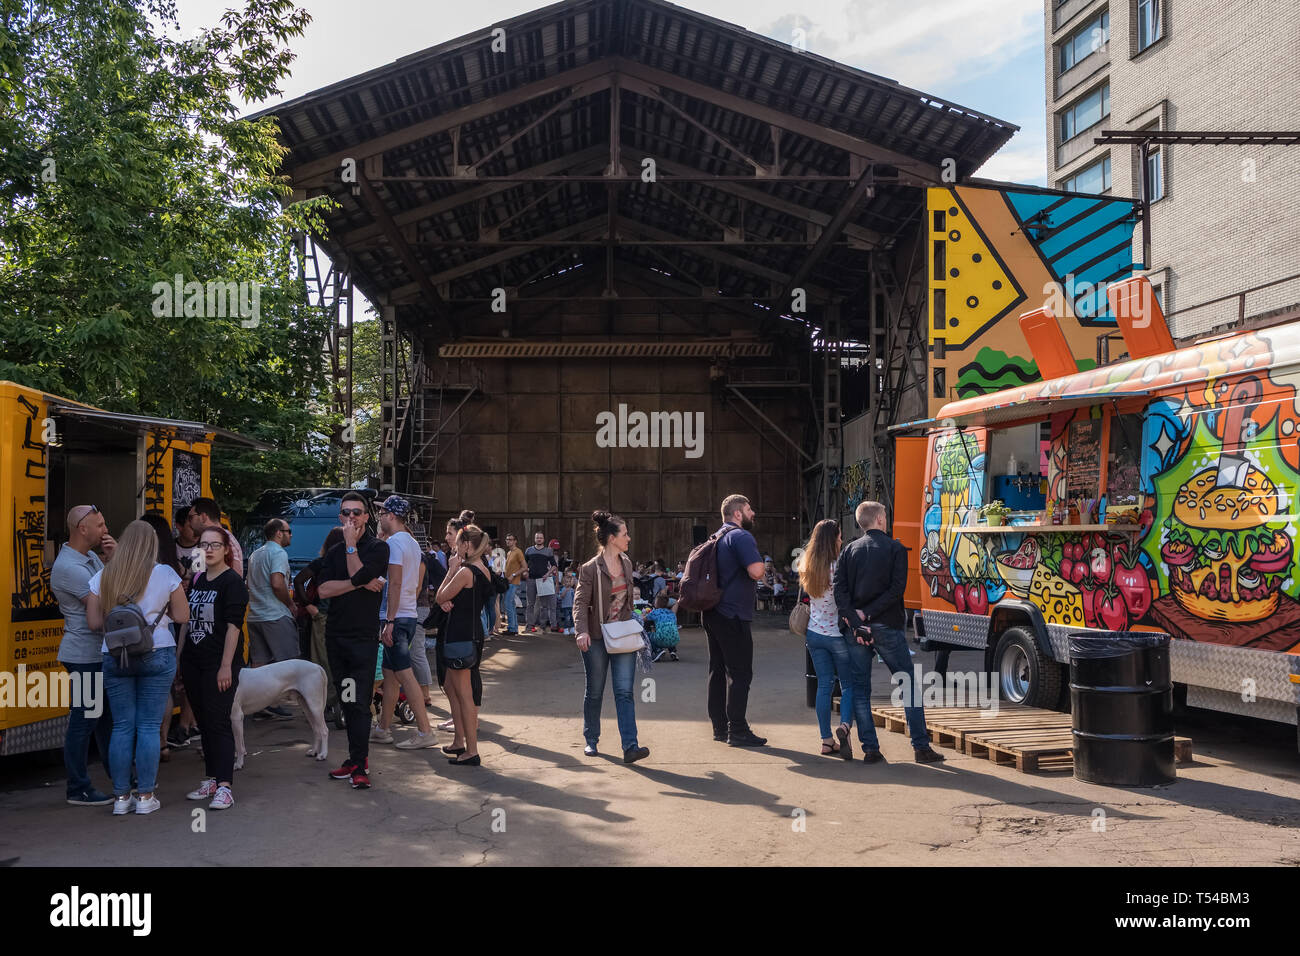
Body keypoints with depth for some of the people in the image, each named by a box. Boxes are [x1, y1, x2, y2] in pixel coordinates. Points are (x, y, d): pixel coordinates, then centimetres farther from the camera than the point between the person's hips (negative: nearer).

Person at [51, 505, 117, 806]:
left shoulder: (91, 557, 10)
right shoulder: (69, 567, -20)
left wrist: (114, 558, -4)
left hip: (100, 652, 10)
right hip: (84, 655, -10)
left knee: (106, 715, 18)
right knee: (83, 719, -1)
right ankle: (79, 790, 9)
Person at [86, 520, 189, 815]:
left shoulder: (103, 577, 3)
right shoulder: (165, 574, -4)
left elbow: (94, 621, 3)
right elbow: (182, 616, -1)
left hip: (114, 656, 2)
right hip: (156, 655, -2)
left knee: (122, 726, 9)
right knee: (149, 725, 3)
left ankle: (121, 797, 13)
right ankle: (145, 797, 7)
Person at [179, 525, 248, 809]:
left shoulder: (232, 582, -8)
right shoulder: (197, 580, 14)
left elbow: (233, 626, -14)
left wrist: (226, 666, -19)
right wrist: (179, 654, 15)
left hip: (220, 663, -7)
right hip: (194, 662, 7)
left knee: (218, 721, -9)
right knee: (203, 721, 11)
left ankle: (224, 786, -8)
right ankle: (211, 778, 21)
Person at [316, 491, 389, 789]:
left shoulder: (378, 548, -1)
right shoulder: (333, 552, 14)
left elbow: (359, 575, -17)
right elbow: (324, 589, -1)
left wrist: (351, 544, -8)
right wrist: (360, 584, -11)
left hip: (364, 636, -6)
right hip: (336, 635, 6)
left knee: (358, 702, -9)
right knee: (346, 702, 10)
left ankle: (360, 765, -6)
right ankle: (357, 757, 18)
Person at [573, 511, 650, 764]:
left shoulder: (626, 563, 6)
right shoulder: (590, 569, -12)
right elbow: (581, 602, -16)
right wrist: (582, 631, -29)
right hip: (596, 638, -4)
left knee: (624, 692, -6)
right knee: (594, 692, 9)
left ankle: (630, 747, -12)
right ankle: (591, 740, 26)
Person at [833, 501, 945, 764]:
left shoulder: (849, 551, 7)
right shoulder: (896, 549, -1)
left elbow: (839, 590, -4)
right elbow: (897, 589, -12)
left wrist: (855, 621, -9)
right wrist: (868, 613, -11)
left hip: (855, 628, 3)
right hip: (886, 628, -3)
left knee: (860, 689, 8)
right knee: (909, 685, 7)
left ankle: (870, 749, 5)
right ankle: (921, 747, 7)